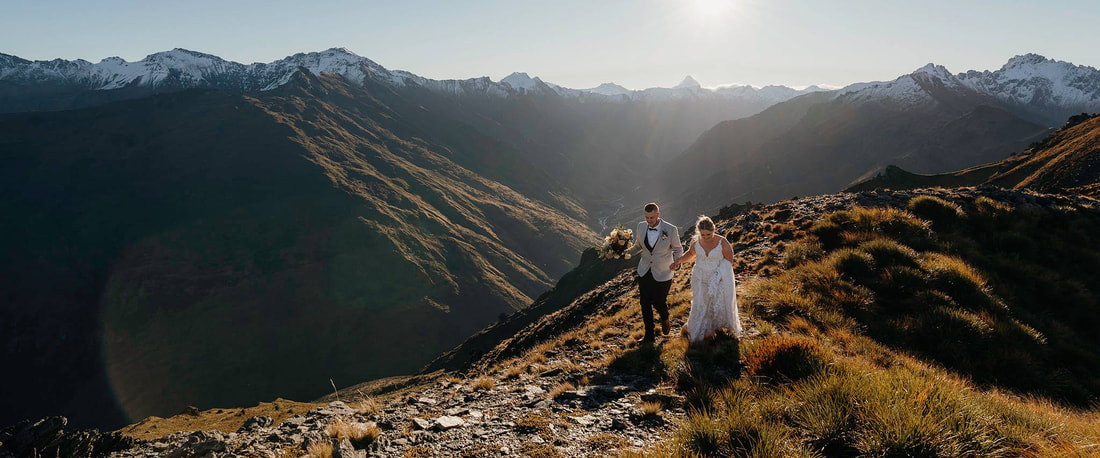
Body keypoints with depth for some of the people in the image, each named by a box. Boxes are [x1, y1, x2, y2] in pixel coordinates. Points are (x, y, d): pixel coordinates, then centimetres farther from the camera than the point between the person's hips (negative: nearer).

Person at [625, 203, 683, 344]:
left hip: (662, 274, -3)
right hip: (644, 272, 4)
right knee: (645, 303, 6)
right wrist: (625, 252, -7)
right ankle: (649, 336, 20)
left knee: (659, 302, 7)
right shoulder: (641, 227, -5)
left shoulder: (671, 230, -17)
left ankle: (665, 320, 43)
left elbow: (678, 249, -1)